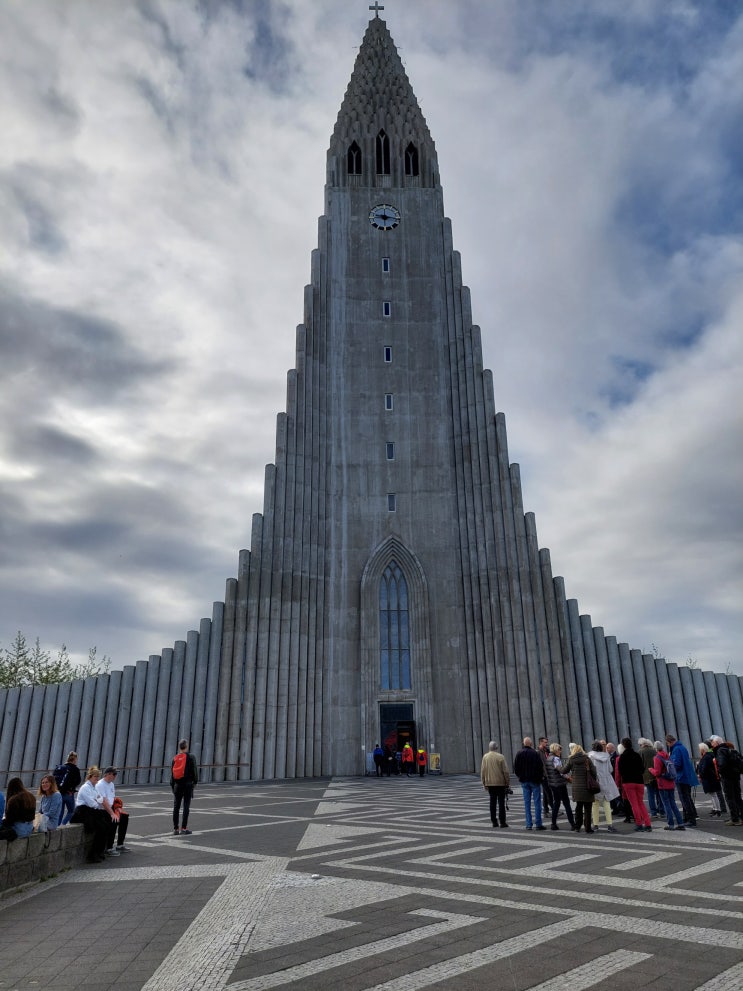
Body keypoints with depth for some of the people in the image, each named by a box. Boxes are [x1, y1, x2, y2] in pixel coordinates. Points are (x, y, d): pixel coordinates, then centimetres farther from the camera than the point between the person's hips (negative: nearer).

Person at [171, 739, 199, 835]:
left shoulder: (174, 758, 6)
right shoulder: (191, 757, -5)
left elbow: (172, 774, 8)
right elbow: (194, 770, -7)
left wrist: (172, 786, 14)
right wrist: (195, 782, 5)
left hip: (177, 785, 4)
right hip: (187, 784, -4)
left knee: (176, 807, 8)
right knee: (186, 806, -1)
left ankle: (175, 829, 11)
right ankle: (184, 828, -4)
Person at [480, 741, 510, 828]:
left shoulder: (485, 757, 1)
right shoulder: (500, 757, -9)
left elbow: (482, 771, 3)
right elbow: (505, 771, -9)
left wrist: (484, 783, 11)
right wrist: (507, 783, 0)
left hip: (489, 783, 3)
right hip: (500, 783, -3)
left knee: (492, 802, 9)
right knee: (501, 802, 2)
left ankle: (494, 822, 11)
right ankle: (502, 822, 3)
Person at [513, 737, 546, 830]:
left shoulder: (519, 754, 1)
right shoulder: (535, 754, -12)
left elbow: (515, 768, 4)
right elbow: (541, 767, -10)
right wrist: (541, 777, 5)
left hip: (524, 781, 4)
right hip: (535, 780, -4)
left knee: (527, 802, 7)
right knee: (537, 801, 2)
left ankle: (529, 824, 7)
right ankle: (538, 824, 0)